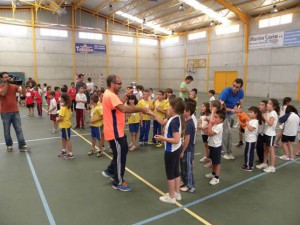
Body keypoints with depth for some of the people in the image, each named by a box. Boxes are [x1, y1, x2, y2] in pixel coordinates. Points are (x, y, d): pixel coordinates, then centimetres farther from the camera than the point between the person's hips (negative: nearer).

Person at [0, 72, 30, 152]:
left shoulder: (14, 86, 6)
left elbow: (23, 92, -3)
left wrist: (22, 84, -18)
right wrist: (7, 83, -20)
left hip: (15, 111, 2)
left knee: (19, 129, 0)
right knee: (7, 130, 8)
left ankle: (22, 146, 1)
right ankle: (9, 145, 22)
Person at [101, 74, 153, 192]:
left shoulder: (110, 94, 10)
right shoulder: (110, 96, -25)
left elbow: (119, 104, 20)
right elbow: (123, 108, -37)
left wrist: (127, 95, 12)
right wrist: (142, 109, -35)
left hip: (117, 131, 11)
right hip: (115, 133, -11)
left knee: (123, 151, 25)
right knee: (120, 156, 3)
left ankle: (110, 171, 38)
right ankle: (118, 183, 20)